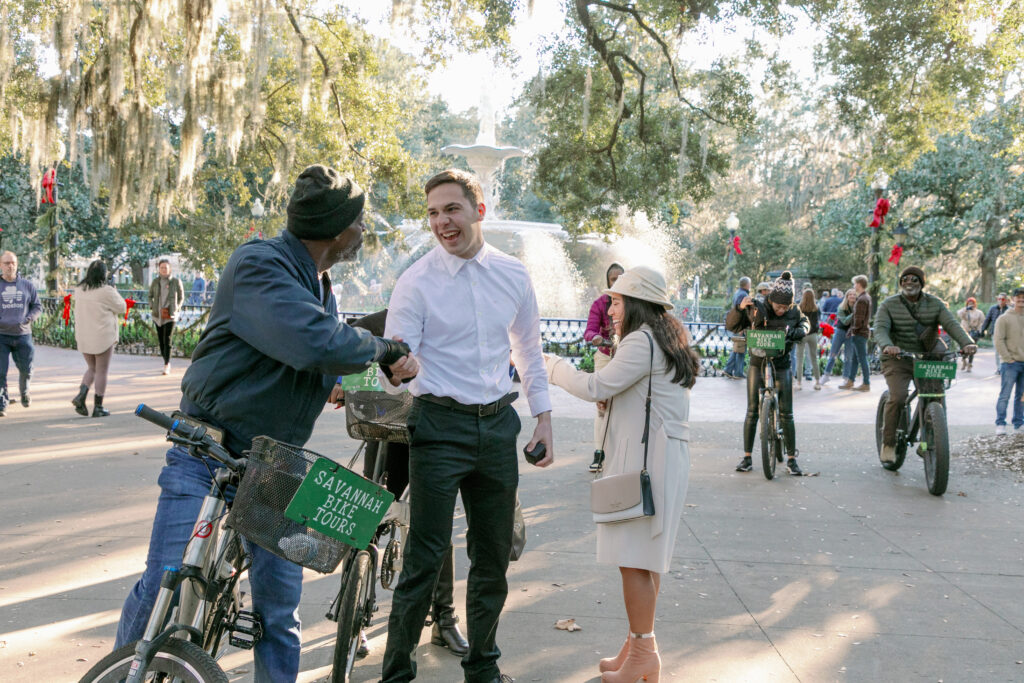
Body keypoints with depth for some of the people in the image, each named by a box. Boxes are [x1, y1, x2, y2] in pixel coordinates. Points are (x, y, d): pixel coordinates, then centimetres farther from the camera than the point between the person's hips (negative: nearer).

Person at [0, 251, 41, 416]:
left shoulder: (27, 285, 7)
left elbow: (37, 306, 13)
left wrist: (28, 319, -6)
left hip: (23, 334, 2)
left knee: (25, 369, 9)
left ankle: (24, 391, 38)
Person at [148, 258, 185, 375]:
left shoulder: (176, 282, -3)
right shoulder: (155, 281, 3)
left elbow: (181, 298, 7)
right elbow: (150, 296, 17)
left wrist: (175, 309, -3)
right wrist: (152, 307, 3)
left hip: (170, 316, -3)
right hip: (157, 315, 3)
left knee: (167, 340, -13)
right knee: (160, 340, 8)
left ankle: (166, 366, -14)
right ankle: (167, 362, 22)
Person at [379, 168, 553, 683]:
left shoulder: (513, 275, 5)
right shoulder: (416, 282, -7)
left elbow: (528, 350, 15)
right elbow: (396, 363, -13)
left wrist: (543, 418, 11)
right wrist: (396, 369, -37)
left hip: (497, 426, 5)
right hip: (439, 426, -4)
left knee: (493, 558, 14)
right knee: (425, 558, -4)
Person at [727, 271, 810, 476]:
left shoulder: (794, 312, -5)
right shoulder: (756, 309, -10)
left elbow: (804, 323, 16)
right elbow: (730, 324, -6)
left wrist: (796, 332, -7)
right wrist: (739, 308, -24)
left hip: (781, 368, 1)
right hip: (757, 366, -1)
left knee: (786, 414, 0)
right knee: (752, 412, 2)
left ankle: (791, 459, 9)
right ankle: (747, 457, 10)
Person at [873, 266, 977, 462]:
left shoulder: (935, 304, 6)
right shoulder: (889, 305, -1)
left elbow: (951, 324, -8)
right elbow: (880, 329, -15)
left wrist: (966, 343, -28)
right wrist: (887, 346, -37)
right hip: (897, 360, -3)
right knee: (897, 398, -22)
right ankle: (888, 444, -8)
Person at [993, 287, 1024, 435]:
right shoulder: (1004, 319, -2)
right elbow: (998, 340, -6)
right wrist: (1008, 358, -11)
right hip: (1011, 364, -4)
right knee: (1004, 395, -5)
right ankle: (1000, 424, 1)